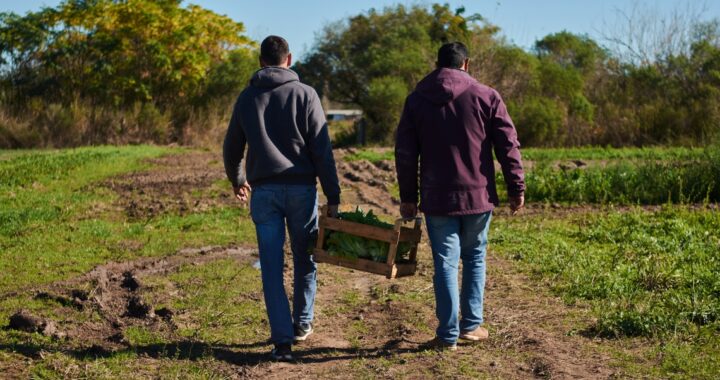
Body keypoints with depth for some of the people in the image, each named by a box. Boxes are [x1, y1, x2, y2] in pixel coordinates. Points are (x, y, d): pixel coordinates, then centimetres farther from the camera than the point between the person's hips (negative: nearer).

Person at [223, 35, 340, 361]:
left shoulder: (247, 97, 8)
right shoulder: (304, 94, 0)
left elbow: (231, 148, 17)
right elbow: (322, 149, -6)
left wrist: (236, 179, 36)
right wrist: (333, 195, -4)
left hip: (264, 190, 1)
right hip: (301, 188, -1)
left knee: (272, 265, 3)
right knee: (304, 257, 16)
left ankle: (282, 338, 0)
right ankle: (302, 323, 28)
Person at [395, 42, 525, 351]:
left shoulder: (416, 100, 4)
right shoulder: (486, 97, 0)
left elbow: (405, 154, 5)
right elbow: (508, 145, -2)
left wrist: (407, 197, 12)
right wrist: (516, 189, 5)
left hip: (437, 199, 0)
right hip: (478, 196, 0)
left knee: (445, 264, 4)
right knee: (474, 259, 16)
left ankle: (448, 334, 4)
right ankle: (472, 325, 18)